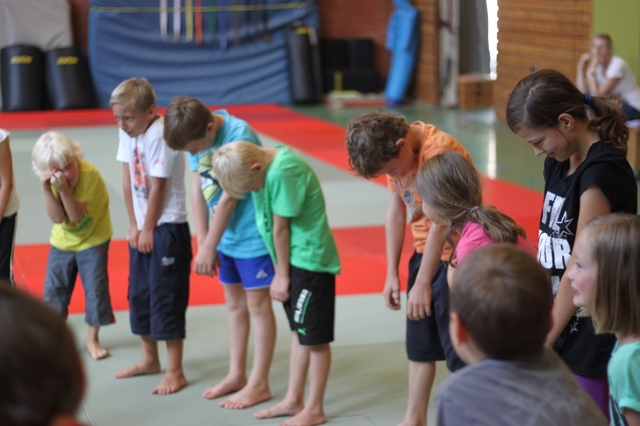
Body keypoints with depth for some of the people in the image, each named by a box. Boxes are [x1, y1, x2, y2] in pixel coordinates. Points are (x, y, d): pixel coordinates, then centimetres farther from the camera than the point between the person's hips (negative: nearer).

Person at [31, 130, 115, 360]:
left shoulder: (90, 174, -29)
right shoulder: (52, 180, -15)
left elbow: (76, 216, -29)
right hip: (62, 240, 4)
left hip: (93, 239, -4)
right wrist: (47, 190, -33)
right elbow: (58, 218, -23)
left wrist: (65, 190, -41)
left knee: (95, 287, -4)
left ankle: (92, 339, 14)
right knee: (54, 288, 7)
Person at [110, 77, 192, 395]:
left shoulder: (160, 135, -21)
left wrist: (149, 229, -11)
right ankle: (149, 359, 33)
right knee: (138, 293, 16)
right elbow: (128, 179, 6)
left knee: (167, 298, -4)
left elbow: (157, 187, -18)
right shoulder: (127, 132, 3)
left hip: (167, 226, -8)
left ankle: (175, 372, 6)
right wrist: (134, 225, 4)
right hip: (142, 226, 8)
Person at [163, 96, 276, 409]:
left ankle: (259, 384, 11)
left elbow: (228, 198, -22)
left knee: (257, 303, 2)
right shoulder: (196, 136, -5)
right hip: (225, 235, 7)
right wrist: (203, 243, -2)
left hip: (251, 234, -7)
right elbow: (198, 190, 0)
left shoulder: (238, 136, -26)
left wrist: (208, 248, -15)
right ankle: (236, 374, 29)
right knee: (234, 302, 16)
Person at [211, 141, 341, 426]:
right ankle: (294, 399, 26)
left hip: (309, 260, -9)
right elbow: (273, 226, 4)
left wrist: (282, 274, -9)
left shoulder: (282, 171, -25)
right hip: (294, 258, 9)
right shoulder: (267, 164, 2)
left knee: (314, 336, 1)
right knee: (299, 331, 16)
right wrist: (280, 271, 5)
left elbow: (280, 227, -17)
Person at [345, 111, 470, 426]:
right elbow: (396, 211, 5)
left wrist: (423, 284, -16)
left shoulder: (439, 151, -25)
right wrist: (392, 274, 5)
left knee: (457, 350, -3)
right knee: (419, 344, 16)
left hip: (454, 254, -8)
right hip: (425, 251, 9)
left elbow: (440, 223, -22)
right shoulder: (396, 152, 0)